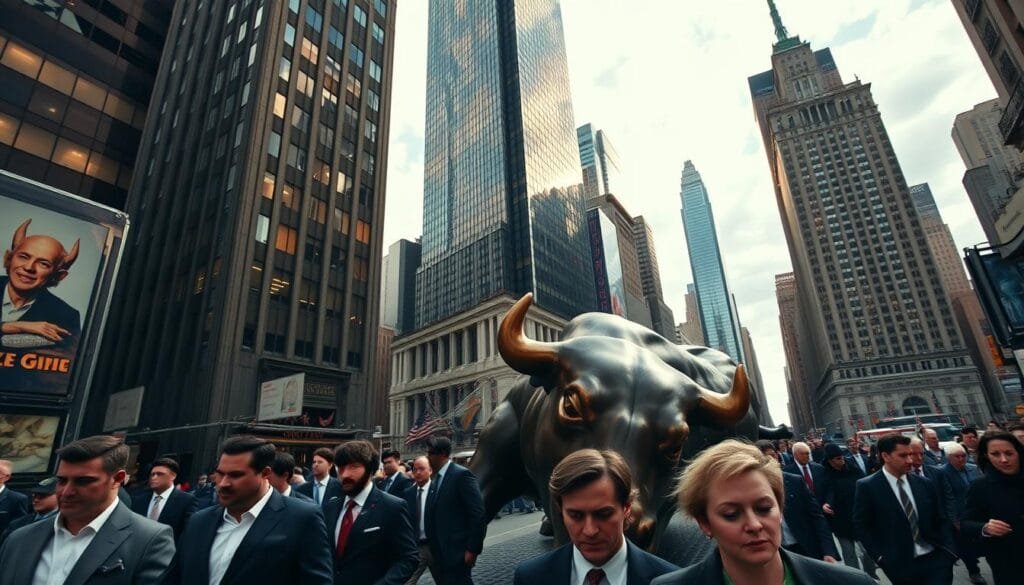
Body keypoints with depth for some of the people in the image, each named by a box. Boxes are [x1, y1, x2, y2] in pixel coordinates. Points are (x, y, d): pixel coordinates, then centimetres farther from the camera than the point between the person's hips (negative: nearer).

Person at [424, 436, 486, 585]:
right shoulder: (436, 478, 11)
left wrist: (473, 549, -17)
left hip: (456, 551, -8)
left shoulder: (462, 474, -16)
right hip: (439, 553, 8)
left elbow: (478, 514, -18)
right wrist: (433, 548, 11)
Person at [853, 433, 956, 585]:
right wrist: (882, 558, -10)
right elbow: (862, 526, -7)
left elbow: (942, 520, 11)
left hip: (935, 558, 3)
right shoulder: (867, 487, -10)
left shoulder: (925, 484, 4)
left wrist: (948, 552, 0)